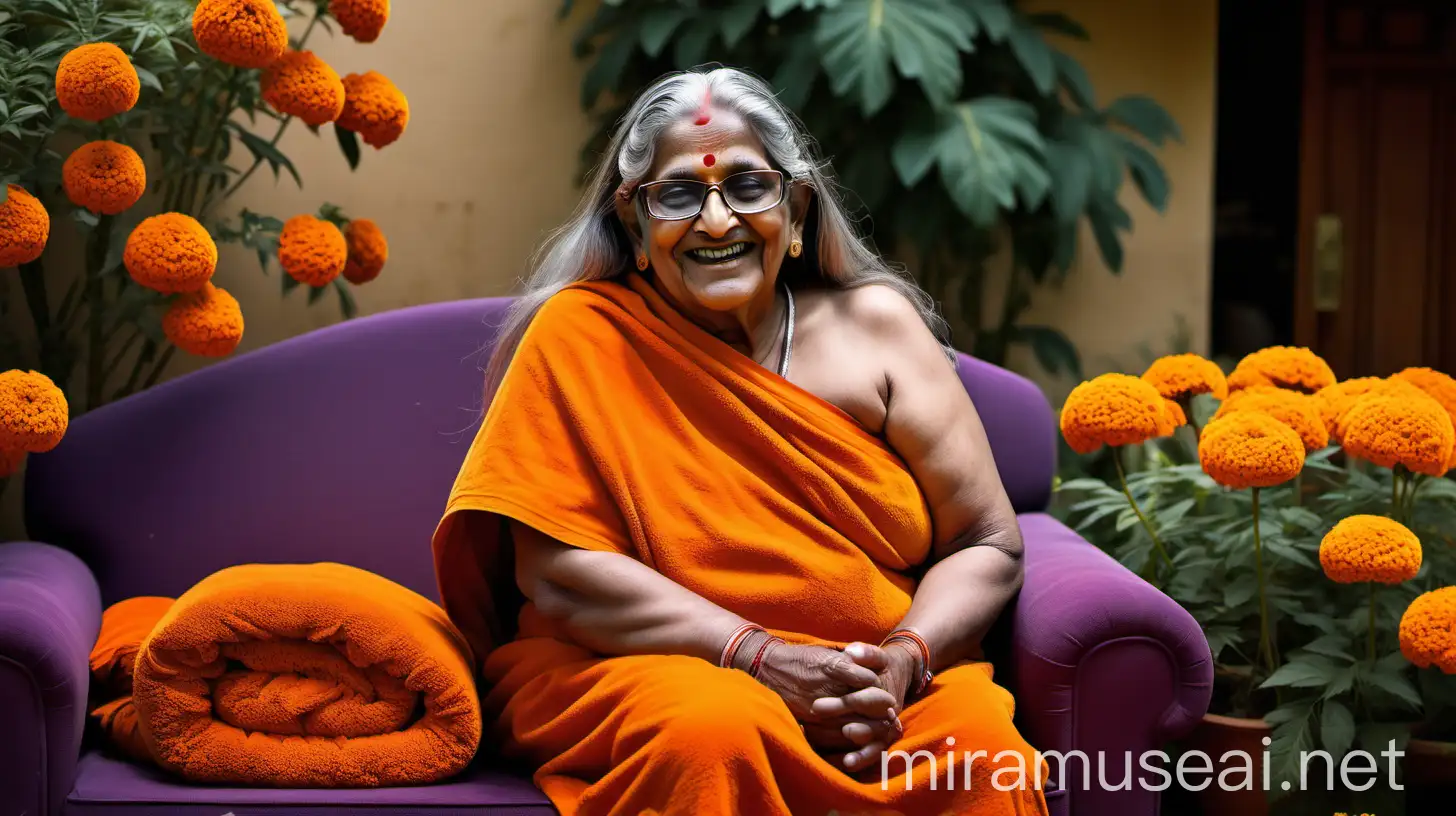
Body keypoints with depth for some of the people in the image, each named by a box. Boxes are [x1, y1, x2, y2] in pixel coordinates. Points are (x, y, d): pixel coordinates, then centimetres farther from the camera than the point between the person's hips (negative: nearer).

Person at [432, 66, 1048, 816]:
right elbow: (557, 570, -9)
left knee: (983, 748, -29)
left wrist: (904, 659, -16)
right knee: (716, 730, -37)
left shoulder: (875, 322, 6)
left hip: (877, 689, 3)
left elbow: (987, 545, 5)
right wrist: (761, 657, -19)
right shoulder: (582, 333, -1)